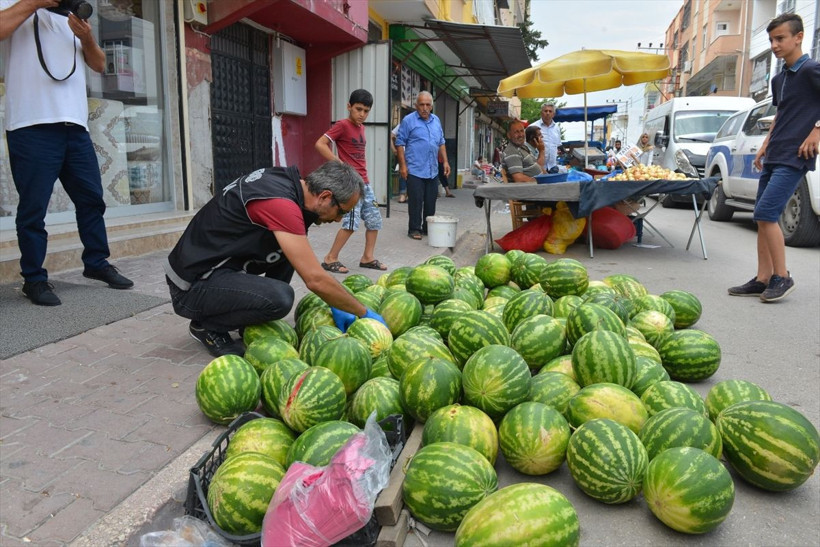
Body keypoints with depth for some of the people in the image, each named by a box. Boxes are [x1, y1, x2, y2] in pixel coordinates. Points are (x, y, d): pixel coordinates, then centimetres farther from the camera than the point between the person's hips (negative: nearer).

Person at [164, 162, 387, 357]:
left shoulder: (285, 180, 2)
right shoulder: (280, 202, -26)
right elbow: (315, 279, -26)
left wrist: (335, 307, 10)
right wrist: (364, 313, -13)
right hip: (192, 284, -9)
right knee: (280, 298, -29)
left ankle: (250, 320, 13)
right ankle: (207, 326, -1)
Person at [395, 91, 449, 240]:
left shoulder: (436, 120, 14)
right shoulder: (408, 120, -4)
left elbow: (441, 143, 21)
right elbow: (400, 144, -5)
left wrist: (445, 161, 13)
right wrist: (402, 165, -11)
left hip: (433, 171, 6)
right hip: (415, 170, -5)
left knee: (431, 201, 10)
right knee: (416, 201, -3)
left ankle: (428, 227, 21)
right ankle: (414, 229, 7)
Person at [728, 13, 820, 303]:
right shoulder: (779, 79, 17)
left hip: (795, 158, -9)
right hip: (773, 158, 9)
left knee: (766, 214, -16)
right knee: (762, 218, 5)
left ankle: (782, 277, -4)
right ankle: (763, 279, 9)